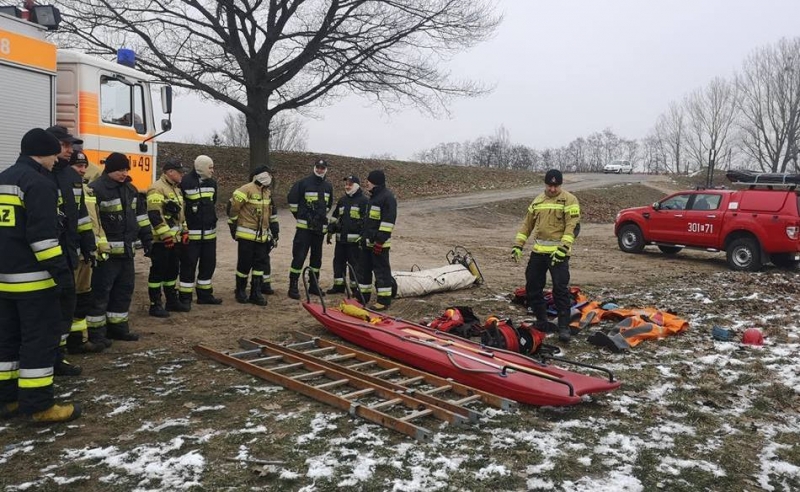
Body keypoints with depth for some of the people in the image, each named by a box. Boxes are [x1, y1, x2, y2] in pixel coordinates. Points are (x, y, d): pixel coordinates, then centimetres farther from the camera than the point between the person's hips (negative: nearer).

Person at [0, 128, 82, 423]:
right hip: (32, 276, -9)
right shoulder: (39, 183, -13)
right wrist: (60, 268, -21)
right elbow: (42, 233, -21)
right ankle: (39, 405, -2)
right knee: (40, 337, -5)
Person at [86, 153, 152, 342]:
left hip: (126, 250, 8)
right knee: (101, 292, -2)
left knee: (124, 289, 14)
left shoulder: (130, 189, 14)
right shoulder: (96, 189, -12)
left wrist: (147, 239, 17)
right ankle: (96, 331, 7)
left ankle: (117, 326, 26)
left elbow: (140, 214, 21)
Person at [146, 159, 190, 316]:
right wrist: (166, 235, -22)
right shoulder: (157, 189, -14)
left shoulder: (176, 189, 17)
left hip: (174, 238, 9)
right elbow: (154, 215, -21)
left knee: (172, 270, 16)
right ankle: (155, 305, 4)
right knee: (158, 271, -3)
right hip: (161, 240, -9)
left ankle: (172, 300, 27)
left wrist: (184, 231, 17)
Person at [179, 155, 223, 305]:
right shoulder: (185, 182, -13)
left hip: (209, 232, 7)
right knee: (188, 265, 0)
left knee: (209, 263, 13)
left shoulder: (212, 182, 9)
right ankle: (185, 297, 10)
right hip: (191, 233, -7)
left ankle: (204, 294, 25)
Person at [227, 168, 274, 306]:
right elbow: (232, 206, -13)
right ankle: (240, 292, 17)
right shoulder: (247, 190, -14)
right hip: (246, 235, -7)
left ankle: (256, 293, 12)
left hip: (262, 236, 7)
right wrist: (233, 224, -6)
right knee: (244, 263, 0)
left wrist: (269, 230, 24)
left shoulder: (267, 192, 12)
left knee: (259, 264, 6)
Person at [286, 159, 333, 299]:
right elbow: (292, 199, -2)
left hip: (320, 227, 6)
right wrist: (299, 215, 4)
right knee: (299, 255, -8)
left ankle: (314, 285, 22)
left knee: (317, 256, 12)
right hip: (304, 226, -6)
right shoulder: (304, 183, -7)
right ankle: (293, 286, -2)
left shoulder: (328, 186, 11)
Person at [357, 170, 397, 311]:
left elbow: (388, 221, -20)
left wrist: (380, 240, -23)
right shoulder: (373, 196, 19)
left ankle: (384, 300, 0)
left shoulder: (387, 197, -13)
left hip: (379, 243, -10)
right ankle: (363, 296, 25)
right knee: (363, 268, 15)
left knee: (381, 270, -5)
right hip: (367, 241, 10)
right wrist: (363, 237, 24)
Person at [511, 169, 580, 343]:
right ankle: (541, 320, 27)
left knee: (561, 290, -7)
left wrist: (563, 248, -26)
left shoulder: (569, 200, -7)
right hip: (538, 251, 6)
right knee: (533, 286, 11)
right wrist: (518, 245, 10)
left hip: (558, 252, -6)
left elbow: (572, 226, -15)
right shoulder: (537, 201, 12)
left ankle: (564, 326, 0)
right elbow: (527, 224, 17)